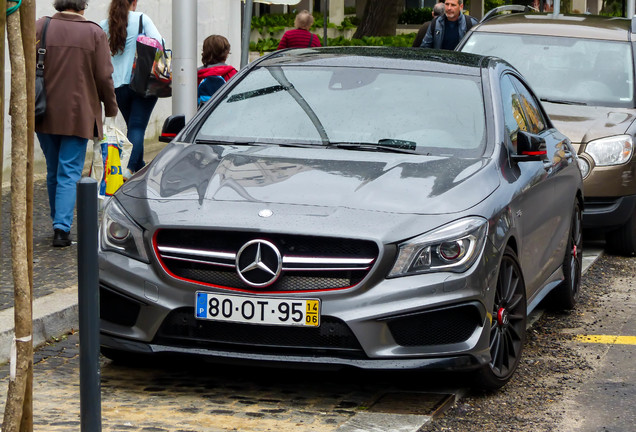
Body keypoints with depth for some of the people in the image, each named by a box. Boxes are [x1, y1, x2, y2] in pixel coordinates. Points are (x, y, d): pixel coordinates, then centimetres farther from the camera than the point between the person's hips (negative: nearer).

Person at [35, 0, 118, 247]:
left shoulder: (40, 27, -2)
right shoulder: (94, 33, -5)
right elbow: (103, 76, -5)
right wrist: (110, 107, 10)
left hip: (45, 115, 2)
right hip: (78, 115, -2)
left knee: (53, 171, 16)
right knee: (69, 173, 0)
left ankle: (60, 224, 26)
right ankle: (62, 227, -12)